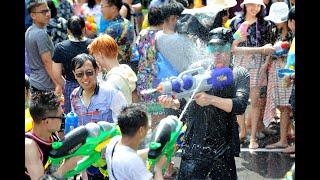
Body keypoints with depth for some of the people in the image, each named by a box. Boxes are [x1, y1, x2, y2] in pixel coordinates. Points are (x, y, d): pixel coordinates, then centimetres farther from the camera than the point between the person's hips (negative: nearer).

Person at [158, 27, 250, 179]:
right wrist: (172, 103, -18)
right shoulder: (197, 68, 2)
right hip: (194, 148, -1)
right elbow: (184, 102, 5)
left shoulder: (240, 74, 2)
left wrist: (211, 100, -26)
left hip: (224, 150, 1)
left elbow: (240, 106, -12)